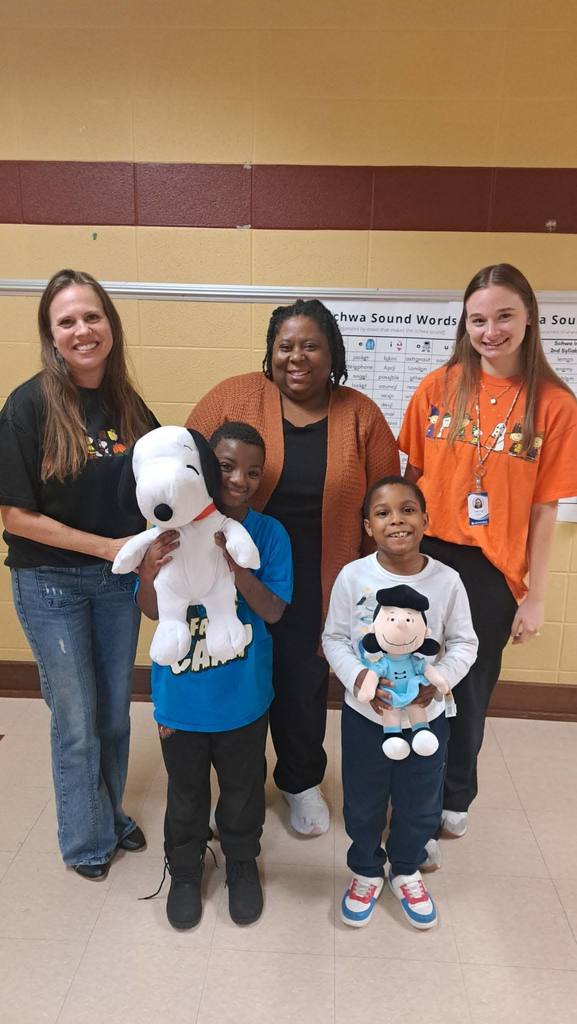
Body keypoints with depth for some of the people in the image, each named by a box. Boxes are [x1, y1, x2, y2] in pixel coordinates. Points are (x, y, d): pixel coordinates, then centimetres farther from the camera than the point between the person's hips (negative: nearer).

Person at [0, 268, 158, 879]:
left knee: (114, 713, 18)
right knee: (76, 722, 9)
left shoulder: (129, 405, -1)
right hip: (50, 583, -4)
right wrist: (107, 545, -17)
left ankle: (111, 813, 43)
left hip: (118, 579, 4)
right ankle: (87, 840, 33)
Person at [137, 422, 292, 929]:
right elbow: (152, 611, -9)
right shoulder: (174, 526, -13)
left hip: (243, 695, 0)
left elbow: (274, 611, -16)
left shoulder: (269, 533, -13)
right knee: (186, 790, 21)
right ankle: (185, 869, 46)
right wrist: (151, 569, -31)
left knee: (243, 787, 21)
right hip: (182, 694, 0)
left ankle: (242, 863, 48)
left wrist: (236, 567, -32)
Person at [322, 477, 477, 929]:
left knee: (421, 806, 20)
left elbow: (464, 643, -4)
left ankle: (406, 871, 48)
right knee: (363, 804, 19)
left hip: (427, 718, 1)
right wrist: (357, 678, -22)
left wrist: (437, 680, -19)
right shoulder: (352, 577, -14)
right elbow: (335, 639, -6)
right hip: (365, 716, 0)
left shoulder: (446, 580, -13)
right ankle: (367, 872, 46)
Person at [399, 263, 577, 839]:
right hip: (426, 559, 1)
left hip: (492, 571, -1)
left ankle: (455, 797, 43)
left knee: (470, 691, 16)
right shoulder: (438, 388, -3)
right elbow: (411, 477, 4)